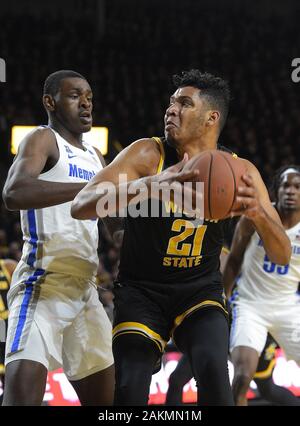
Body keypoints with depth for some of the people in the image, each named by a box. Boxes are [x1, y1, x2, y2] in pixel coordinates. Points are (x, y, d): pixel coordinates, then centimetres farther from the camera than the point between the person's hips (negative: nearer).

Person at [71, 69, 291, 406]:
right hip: (141, 291, -1)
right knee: (130, 391, -14)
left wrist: (258, 213, -32)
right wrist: (149, 185, -46)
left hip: (200, 290, 1)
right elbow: (80, 207, -28)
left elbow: (282, 256, -9)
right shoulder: (147, 155, -15)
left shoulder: (239, 172, -8)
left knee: (213, 370, -25)